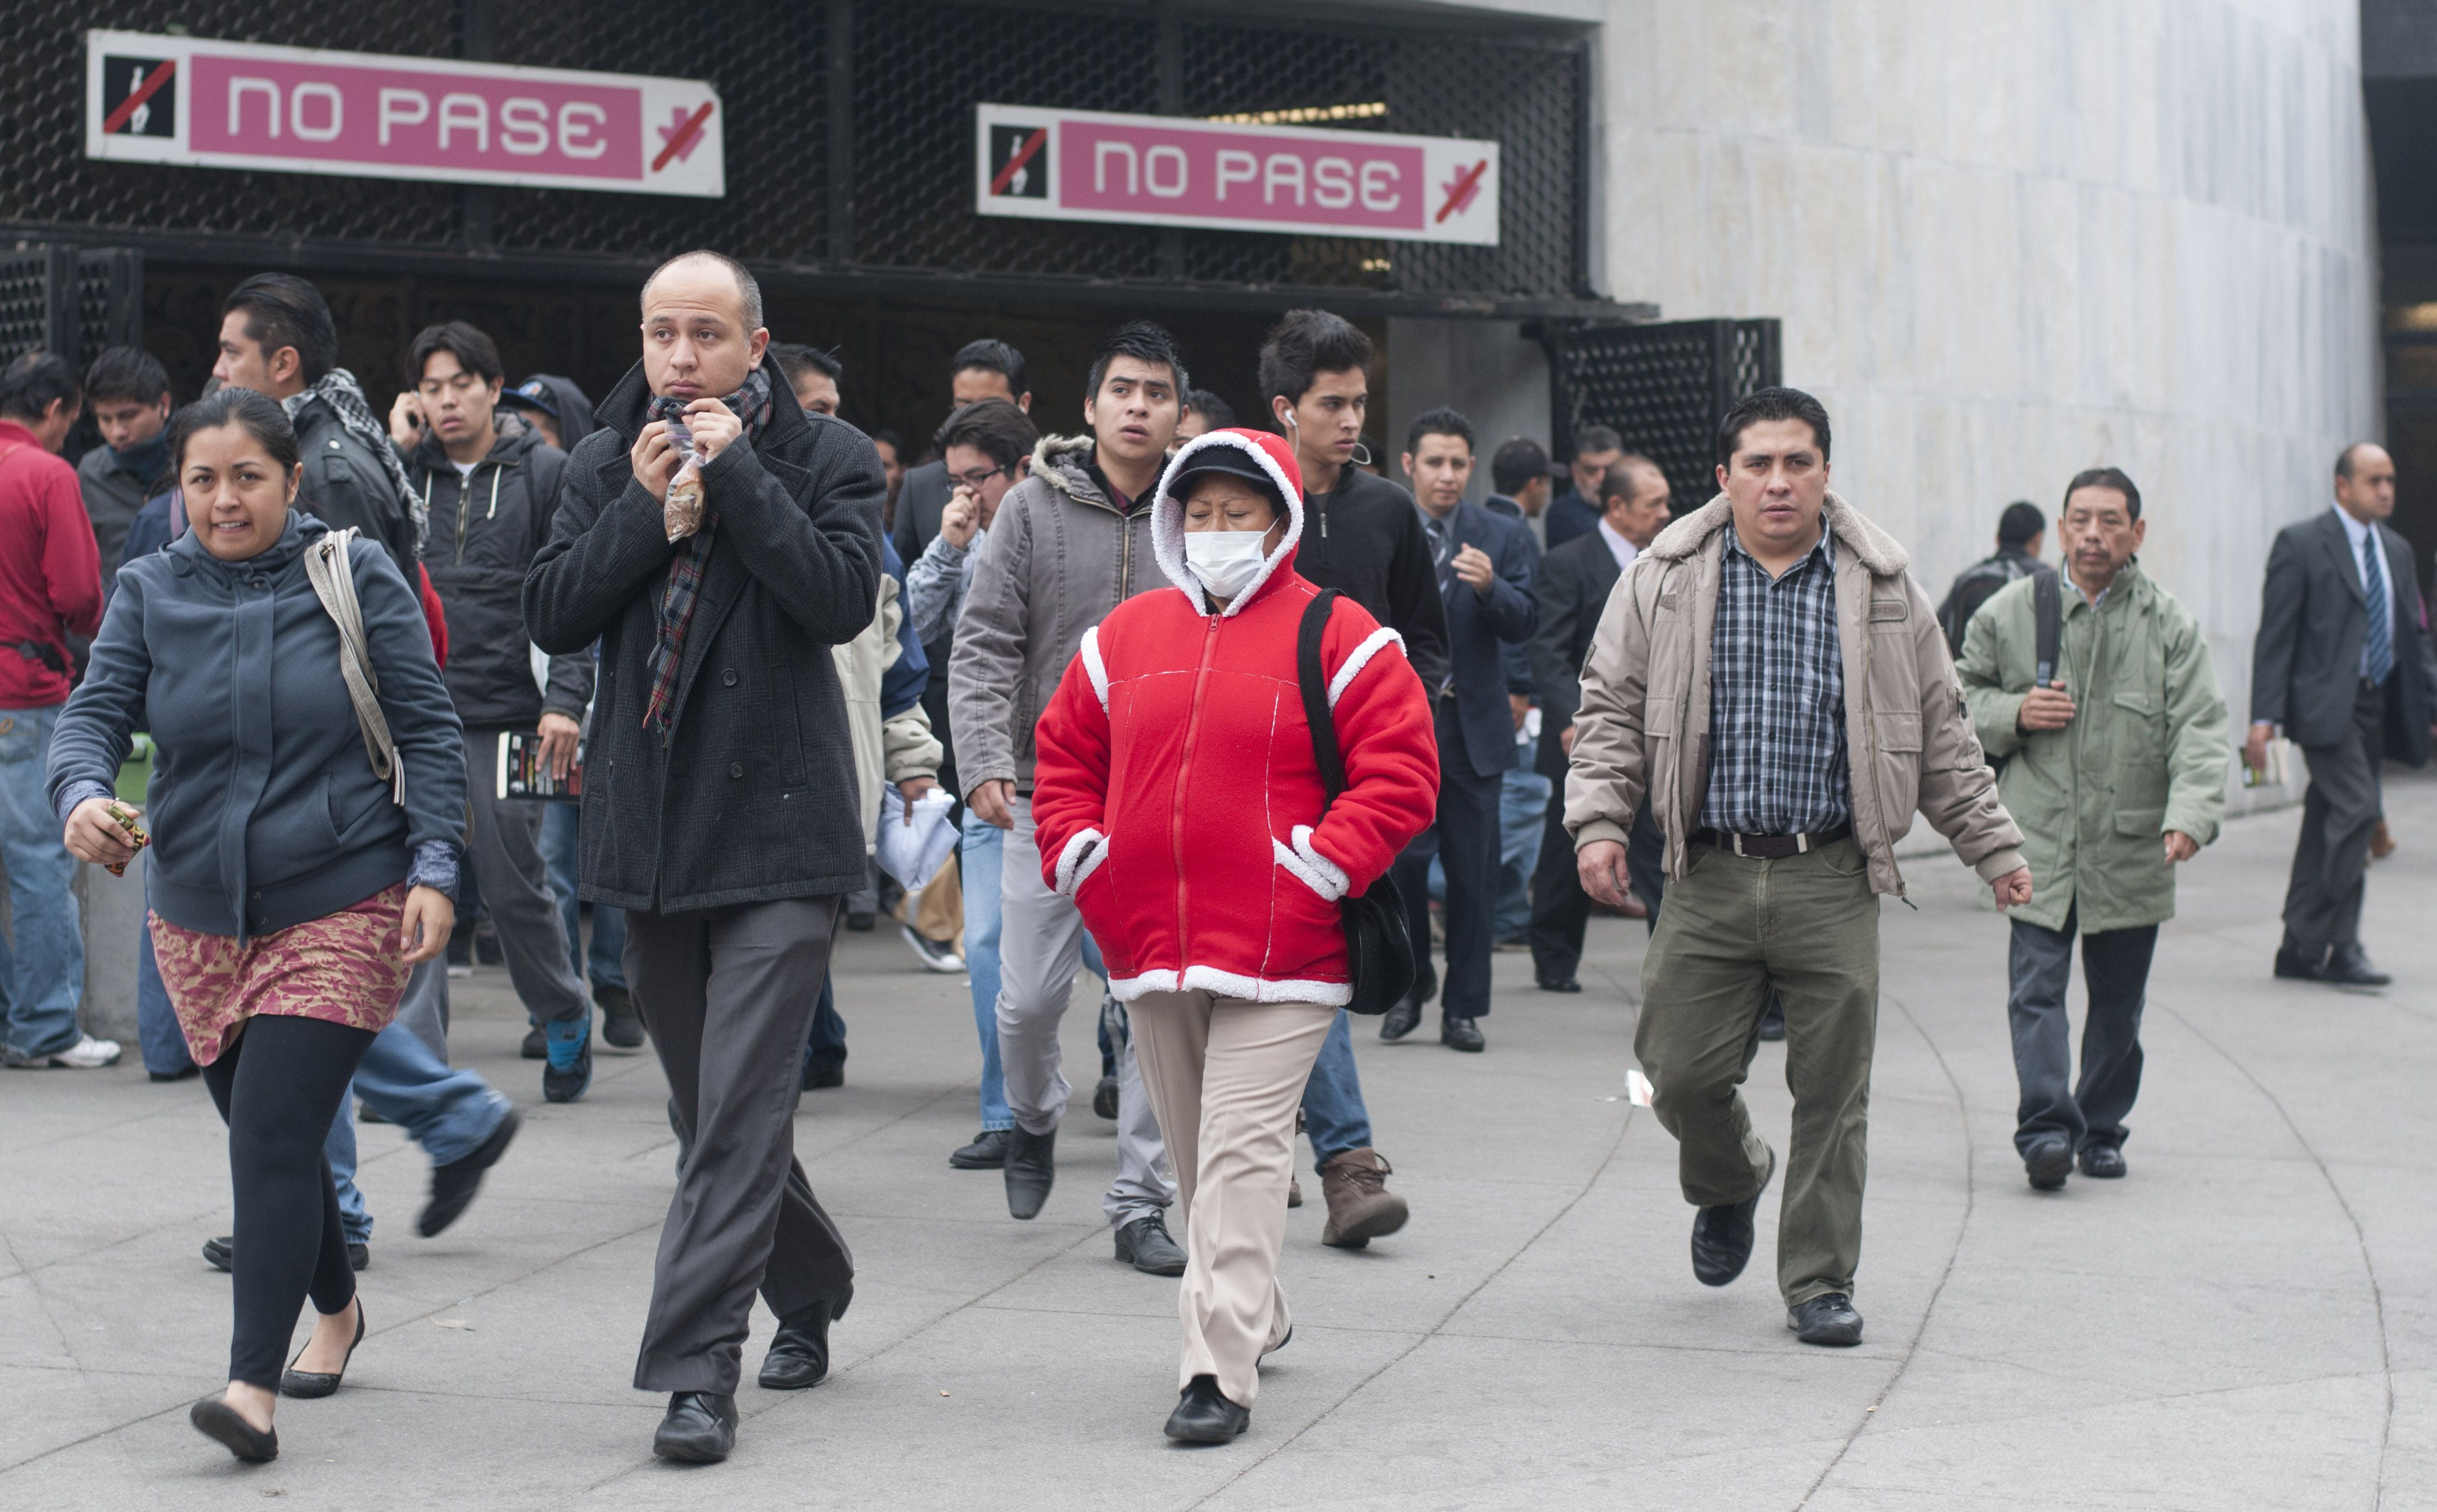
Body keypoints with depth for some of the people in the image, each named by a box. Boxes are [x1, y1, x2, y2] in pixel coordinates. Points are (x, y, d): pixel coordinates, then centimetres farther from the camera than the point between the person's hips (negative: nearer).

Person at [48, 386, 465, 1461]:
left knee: (274, 1133, -16)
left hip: (344, 910, -4)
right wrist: (82, 792, -27)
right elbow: (95, 713, -5)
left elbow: (429, 732, -2)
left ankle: (254, 1387, -18)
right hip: (201, 918, 5)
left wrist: (435, 867, -11)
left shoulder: (356, 578, -3)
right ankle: (336, 1309, 40)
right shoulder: (150, 594, 4)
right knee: (259, 1134, 16)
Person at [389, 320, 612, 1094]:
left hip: (506, 715, -2)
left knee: (512, 883, 1)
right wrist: (395, 451, -2)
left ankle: (564, 1017, 24)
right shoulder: (407, 470, 12)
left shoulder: (543, 470, 3)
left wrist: (566, 701, -12)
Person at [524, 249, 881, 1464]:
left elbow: (845, 598, -16)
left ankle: (697, 1369, -13)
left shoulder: (823, 456, -1)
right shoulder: (607, 463, 9)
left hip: (779, 827, -5)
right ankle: (810, 1288, 36)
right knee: (711, 1104, 15)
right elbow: (551, 615, 0)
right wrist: (646, 506, -11)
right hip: (650, 828, 5)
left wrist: (737, 473, -17)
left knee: (740, 1110, -12)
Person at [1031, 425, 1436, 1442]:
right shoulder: (1125, 635, 11)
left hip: (1278, 953, -5)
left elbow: (1400, 774, -6)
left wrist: (1321, 865, -15)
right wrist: (1079, 857, 5)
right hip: (1150, 945, 5)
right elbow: (1064, 756, 20)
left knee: (1242, 1151, -11)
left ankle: (1221, 1369, -12)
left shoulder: (1336, 637, -3)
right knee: (1195, 1154, 15)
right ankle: (1257, 1315, 35)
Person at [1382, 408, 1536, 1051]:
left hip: (1473, 727, 1)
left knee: (1473, 875, 2)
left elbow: (1524, 626, -2)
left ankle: (1463, 1008, 11)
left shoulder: (1502, 538, 7)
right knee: (1401, 858, -9)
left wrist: (1489, 587, -20)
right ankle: (1410, 985, 12)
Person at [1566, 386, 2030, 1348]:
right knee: (1684, 1074, -1)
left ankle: (1819, 1281, 13)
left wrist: (1994, 848, 14)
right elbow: (1611, 711, 8)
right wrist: (1598, 823, -5)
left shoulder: (1882, 590, 7)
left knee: (1832, 1094, 0)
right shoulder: (1666, 582, 5)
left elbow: (1941, 737, 14)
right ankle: (1729, 1187, 33)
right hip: (1707, 879, 0)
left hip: (1832, 882, 0)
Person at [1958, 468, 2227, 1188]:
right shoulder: (2007, 614, 4)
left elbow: (2199, 728, -7)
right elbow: (1960, 698, 14)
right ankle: (2047, 1127, -14)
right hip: (2038, 839, 0)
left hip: (2131, 847, 1)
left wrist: (2191, 815, -23)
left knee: (2118, 1003, 10)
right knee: (2037, 988, -11)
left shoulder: (2170, 625, 0)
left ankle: (2101, 1129, 24)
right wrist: (2013, 714, -8)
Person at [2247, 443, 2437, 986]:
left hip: (2378, 705, 7)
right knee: (2358, 806, -19)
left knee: (2329, 824, 9)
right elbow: (2275, 636, -8)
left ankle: (2300, 949, 15)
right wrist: (2264, 718, -15)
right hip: (2326, 702, -7)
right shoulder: (2301, 544, -4)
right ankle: (2341, 945, -15)